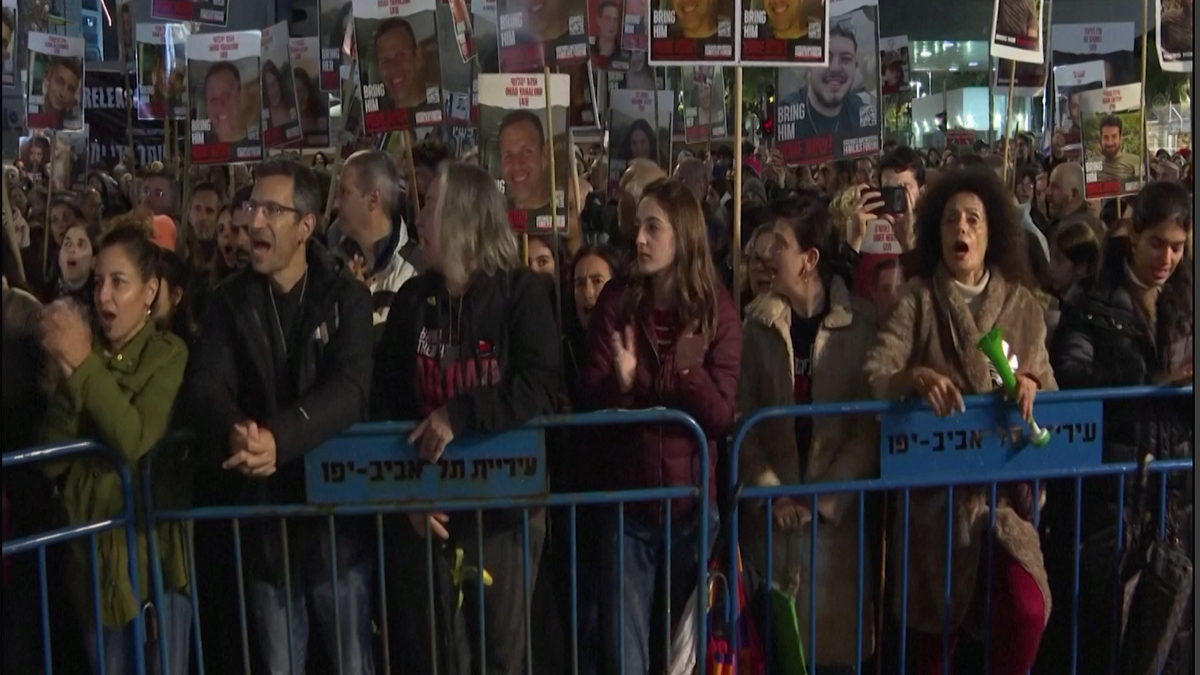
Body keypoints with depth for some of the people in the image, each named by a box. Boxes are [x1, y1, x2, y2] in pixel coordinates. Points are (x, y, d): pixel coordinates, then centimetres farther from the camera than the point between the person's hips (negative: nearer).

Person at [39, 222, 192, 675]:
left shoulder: (169, 354, -7)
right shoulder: (82, 353, 4)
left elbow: (134, 441, -22)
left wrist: (84, 364, -21)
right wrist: (68, 374, -16)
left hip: (152, 550, -4)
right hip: (92, 552, 4)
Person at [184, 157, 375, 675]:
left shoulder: (345, 296, -2)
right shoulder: (230, 300, 4)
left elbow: (350, 389, -17)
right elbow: (206, 384, -9)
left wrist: (279, 438, -34)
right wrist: (234, 433, -32)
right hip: (262, 511, 2)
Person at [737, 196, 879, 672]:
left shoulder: (861, 323, -2)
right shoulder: (756, 322, 3)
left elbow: (871, 424, -6)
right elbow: (742, 417, 0)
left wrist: (828, 498, -13)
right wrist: (770, 493, -10)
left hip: (839, 511, -1)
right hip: (772, 512, 1)